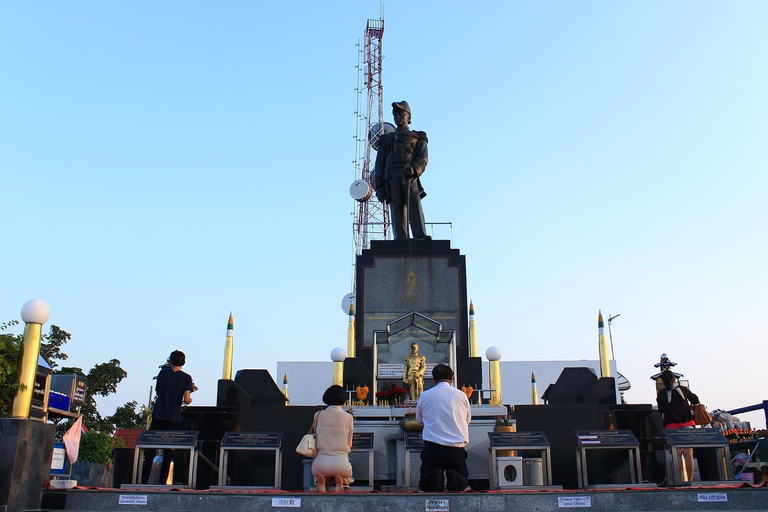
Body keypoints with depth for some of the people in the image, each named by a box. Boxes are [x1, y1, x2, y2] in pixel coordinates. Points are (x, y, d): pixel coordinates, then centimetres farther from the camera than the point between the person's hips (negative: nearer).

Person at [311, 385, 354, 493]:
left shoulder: (318, 415, 3)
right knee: (347, 474, 34)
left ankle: (323, 480, -2)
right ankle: (339, 480, -3)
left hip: (322, 462, 1)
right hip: (341, 462, 0)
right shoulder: (348, 417, 0)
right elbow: (349, 444, 9)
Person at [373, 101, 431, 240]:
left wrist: (414, 169, -17)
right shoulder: (387, 140, 30)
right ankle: (401, 241, -15)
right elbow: (379, 164, 20)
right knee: (397, 208, -9)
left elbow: (423, 158, 6)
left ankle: (421, 237, -34)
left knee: (414, 202, -22)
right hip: (391, 175, 2)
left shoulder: (417, 138, 23)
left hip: (409, 175, -2)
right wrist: (378, 187, 7)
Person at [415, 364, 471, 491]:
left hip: (432, 447, 0)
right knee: (462, 481, 20)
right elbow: (468, 420, 19)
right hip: (456, 448, 0)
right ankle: (453, 476, -15)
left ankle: (435, 476, -18)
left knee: (425, 484, 17)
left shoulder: (424, 396, 4)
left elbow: (419, 420, 19)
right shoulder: (461, 395, 5)